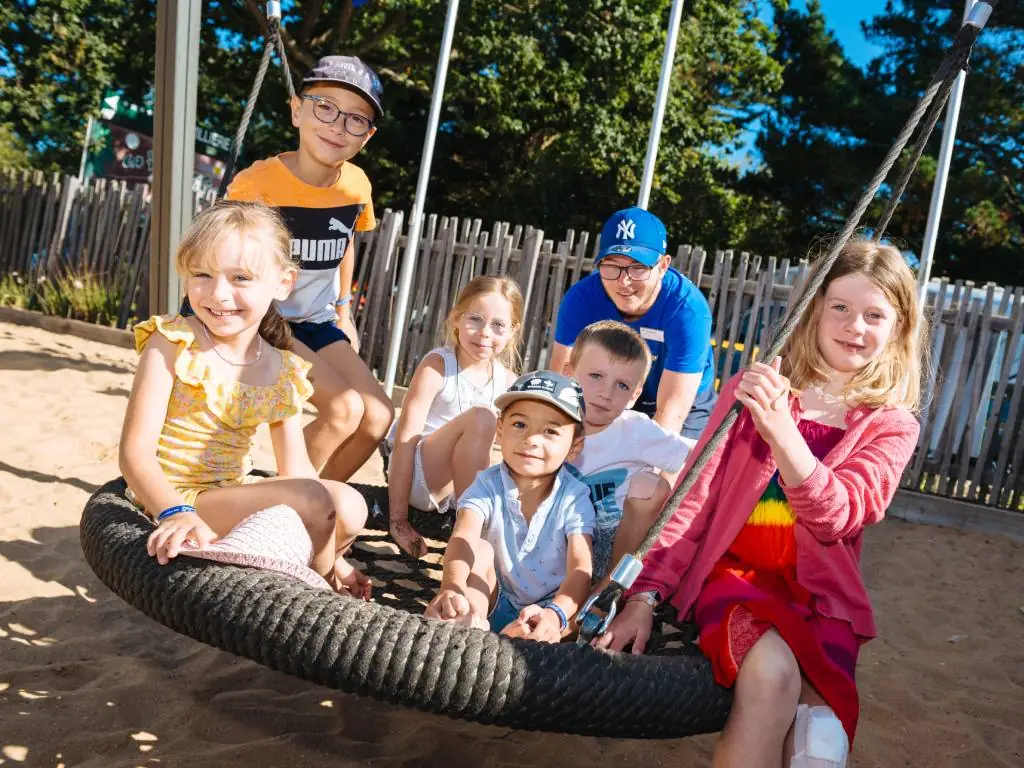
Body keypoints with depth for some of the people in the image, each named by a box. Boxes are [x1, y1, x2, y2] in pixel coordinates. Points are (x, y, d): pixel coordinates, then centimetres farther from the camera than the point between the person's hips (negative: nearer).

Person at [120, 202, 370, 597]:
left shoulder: (283, 372, 2)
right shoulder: (172, 344, -12)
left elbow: (296, 472, 5)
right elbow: (135, 451, -18)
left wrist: (328, 554, 2)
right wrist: (174, 513, -37)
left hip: (232, 496, 6)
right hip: (176, 501, -6)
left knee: (349, 507, -12)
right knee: (314, 500, -23)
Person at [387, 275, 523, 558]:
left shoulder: (506, 380, 2)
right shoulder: (437, 364, -15)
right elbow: (405, 439, -20)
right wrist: (399, 520, -24)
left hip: (449, 487, 6)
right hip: (415, 473, -6)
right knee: (480, 417, -30)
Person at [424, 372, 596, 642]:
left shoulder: (574, 498, -14)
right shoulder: (488, 486, -13)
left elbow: (580, 567, -27)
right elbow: (463, 538, -32)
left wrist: (556, 614, -50)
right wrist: (453, 587, -56)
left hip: (545, 607, 0)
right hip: (493, 602, 1)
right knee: (480, 548, -25)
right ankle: (471, 623, -51)